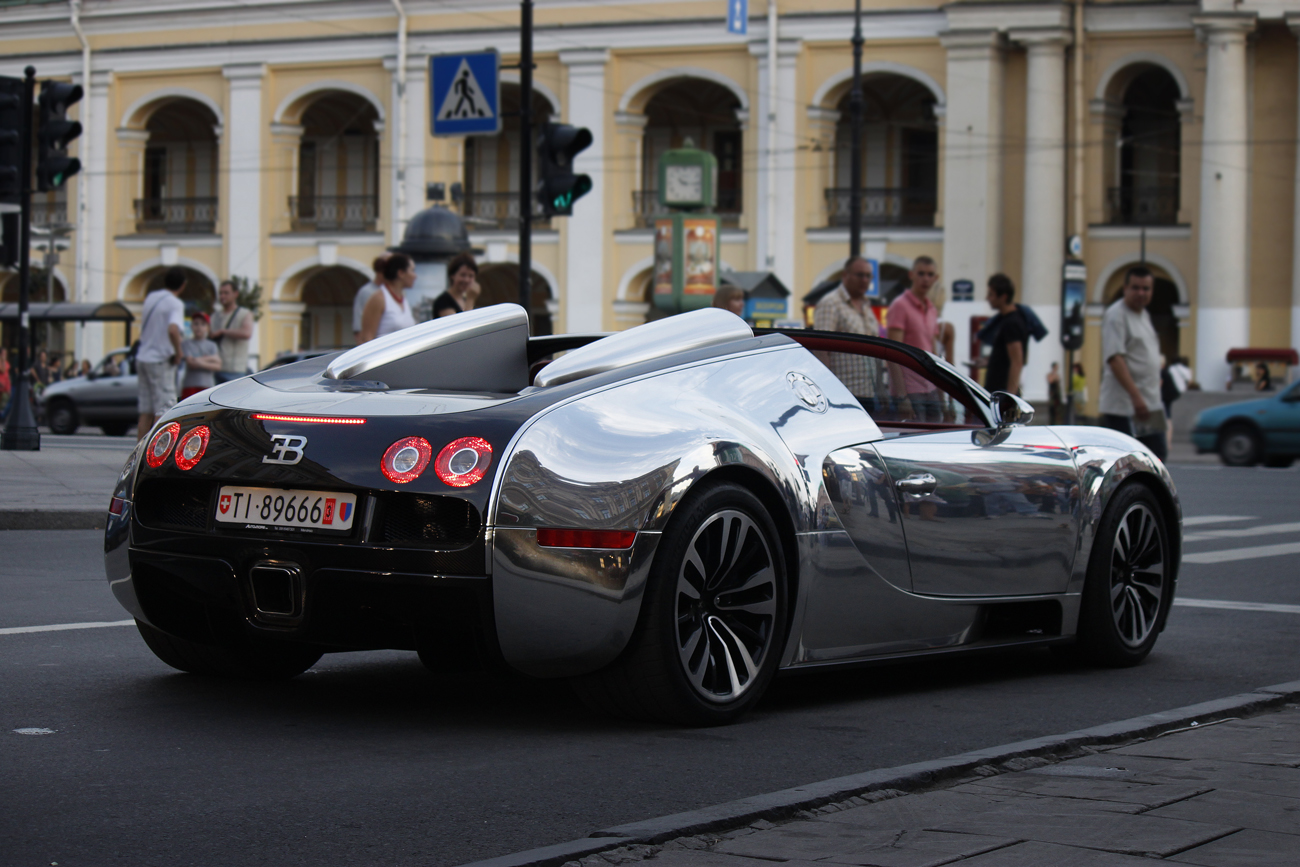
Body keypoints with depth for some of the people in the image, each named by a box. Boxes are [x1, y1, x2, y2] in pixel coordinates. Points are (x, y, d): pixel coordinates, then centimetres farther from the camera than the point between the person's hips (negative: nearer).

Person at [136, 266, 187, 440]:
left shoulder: (151, 297, 10)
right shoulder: (175, 304, -14)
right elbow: (172, 330, -31)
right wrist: (178, 352, -18)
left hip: (142, 358, 7)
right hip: (161, 360, -7)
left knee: (146, 412, 10)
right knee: (164, 410, -5)